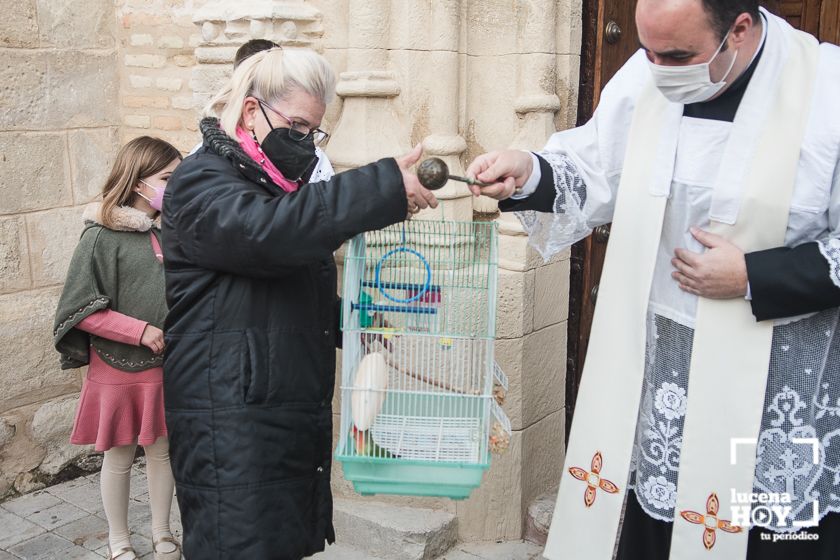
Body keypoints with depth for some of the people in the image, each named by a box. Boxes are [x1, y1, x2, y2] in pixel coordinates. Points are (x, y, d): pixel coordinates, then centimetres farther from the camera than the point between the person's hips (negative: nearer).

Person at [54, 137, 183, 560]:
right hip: (119, 368, -4)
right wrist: (139, 331, -18)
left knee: (163, 449, 14)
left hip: (168, 364, 5)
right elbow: (80, 311, -14)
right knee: (119, 457, 10)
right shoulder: (103, 235, -13)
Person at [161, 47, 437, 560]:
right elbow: (266, 231, -31)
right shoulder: (201, 181, -7)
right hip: (231, 421, -8)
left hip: (297, 416, 8)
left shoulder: (279, 190, 20)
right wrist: (387, 187, -33)